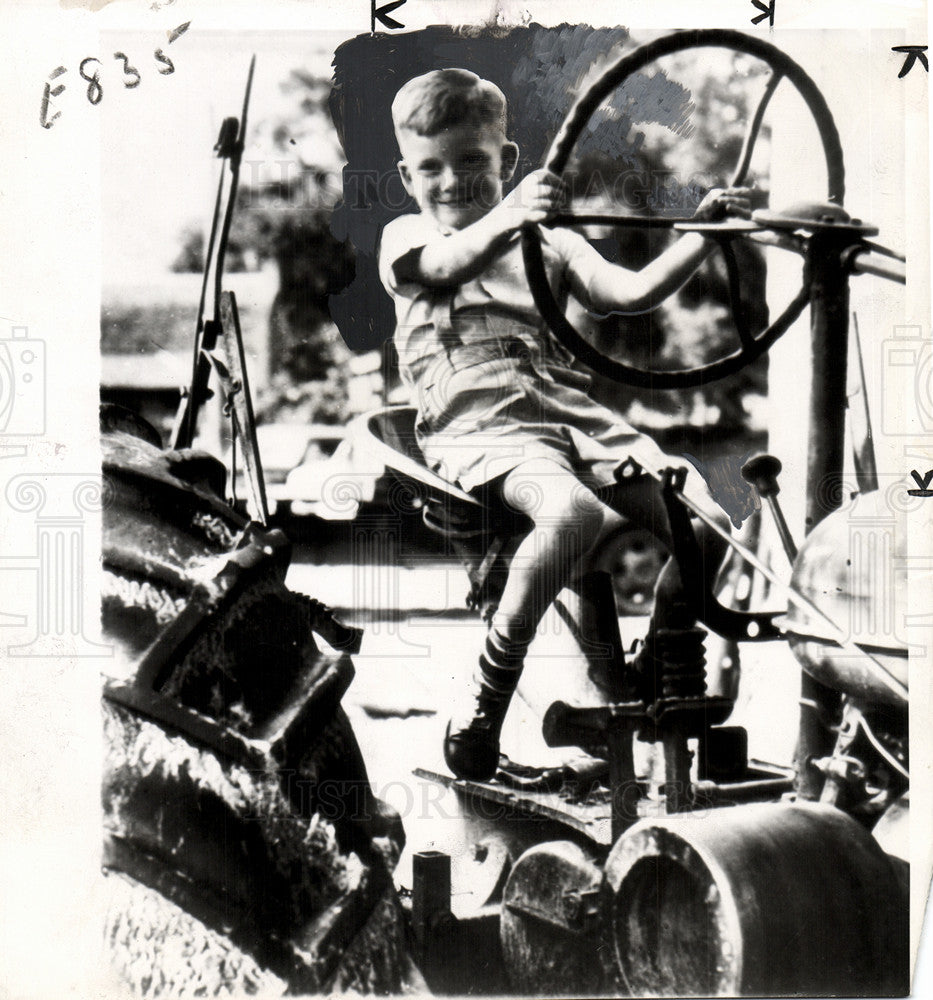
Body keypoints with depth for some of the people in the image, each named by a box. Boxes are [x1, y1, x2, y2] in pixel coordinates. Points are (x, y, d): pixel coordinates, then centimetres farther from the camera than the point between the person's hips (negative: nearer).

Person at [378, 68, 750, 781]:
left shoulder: (550, 242, 24)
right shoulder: (405, 237, 13)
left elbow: (631, 293, 10)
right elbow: (450, 262, -13)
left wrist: (703, 233, -2)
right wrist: (507, 216, -34)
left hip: (571, 410, 5)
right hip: (477, 422, -4)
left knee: (706, 526, -13)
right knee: (575, 513, -36)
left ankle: (650, 673, 13)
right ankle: (487, 698, -19)